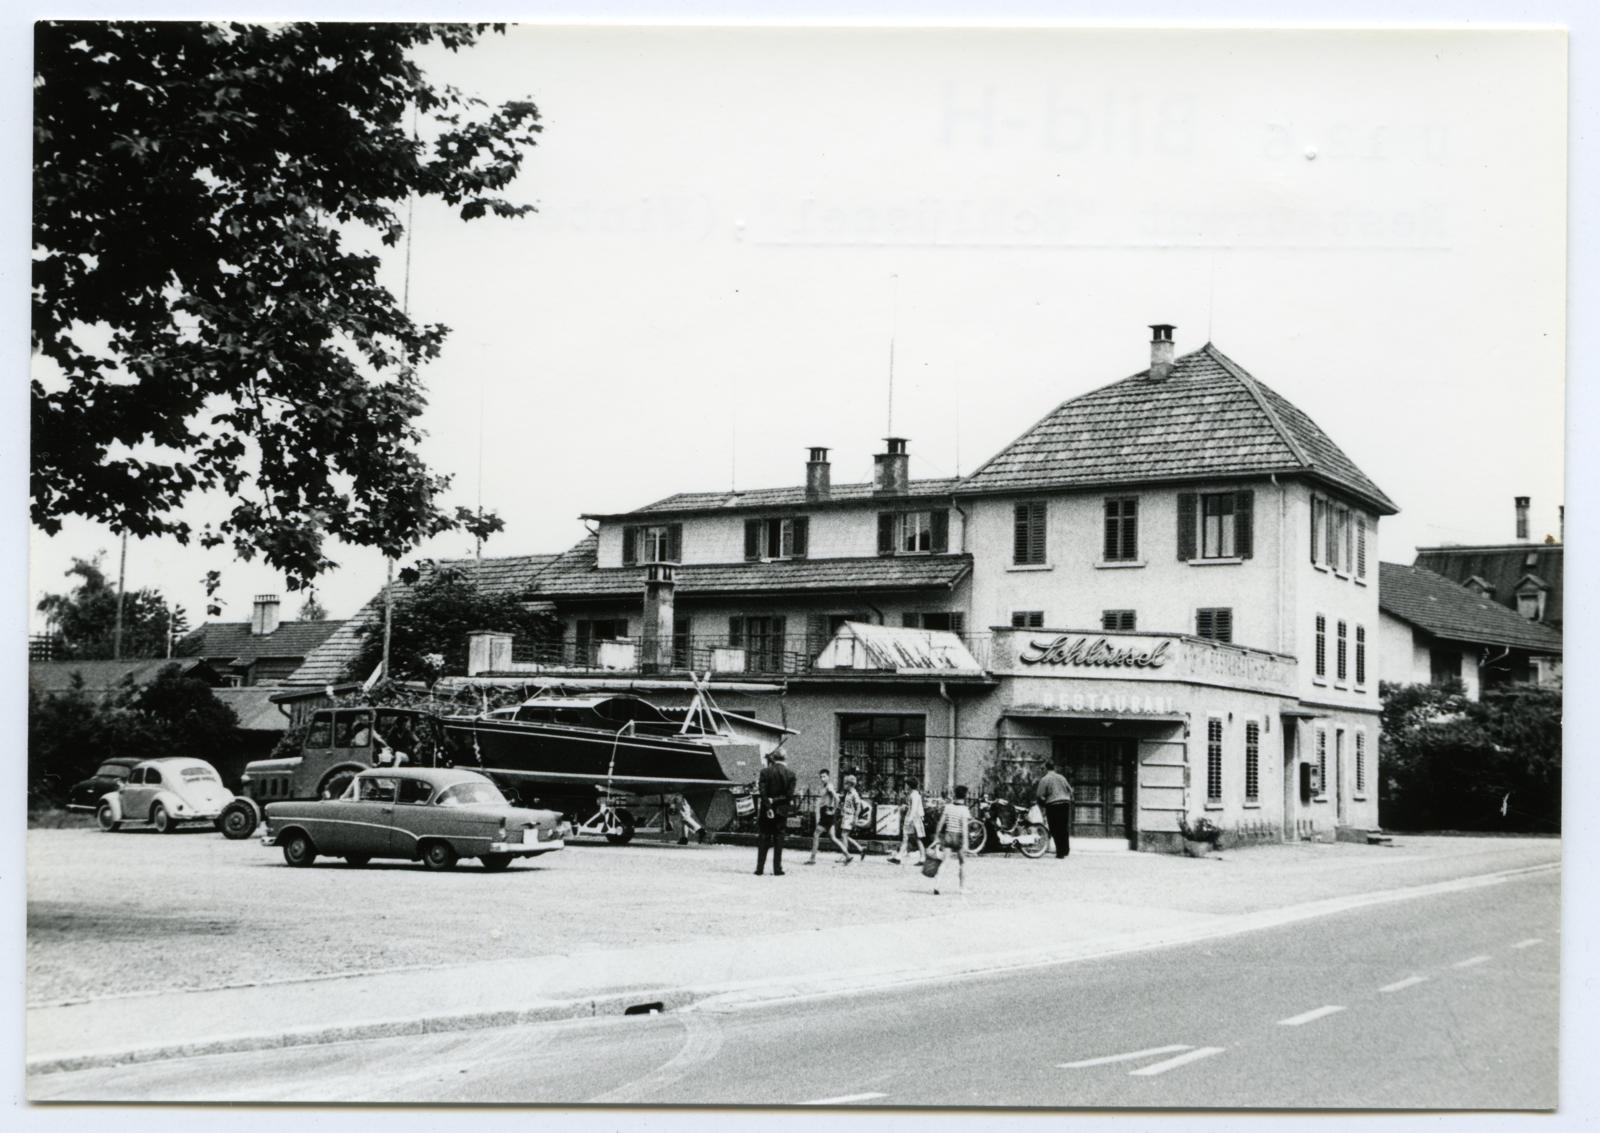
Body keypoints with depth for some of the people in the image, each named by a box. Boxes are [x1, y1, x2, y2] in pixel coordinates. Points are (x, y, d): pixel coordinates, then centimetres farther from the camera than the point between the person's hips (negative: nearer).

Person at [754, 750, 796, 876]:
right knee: (778, 840, 5)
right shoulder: (790, 774, -2)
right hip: (782, 810, 0)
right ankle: (777, 869, 2)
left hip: (766, 809, 0)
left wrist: (768, 806, -11)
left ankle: (760, 868, 5)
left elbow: (762, 792, -11)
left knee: (763, 839, 7)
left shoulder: (765, 772, -5)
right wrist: (779, 801, 3)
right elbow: (790, 794, -6)